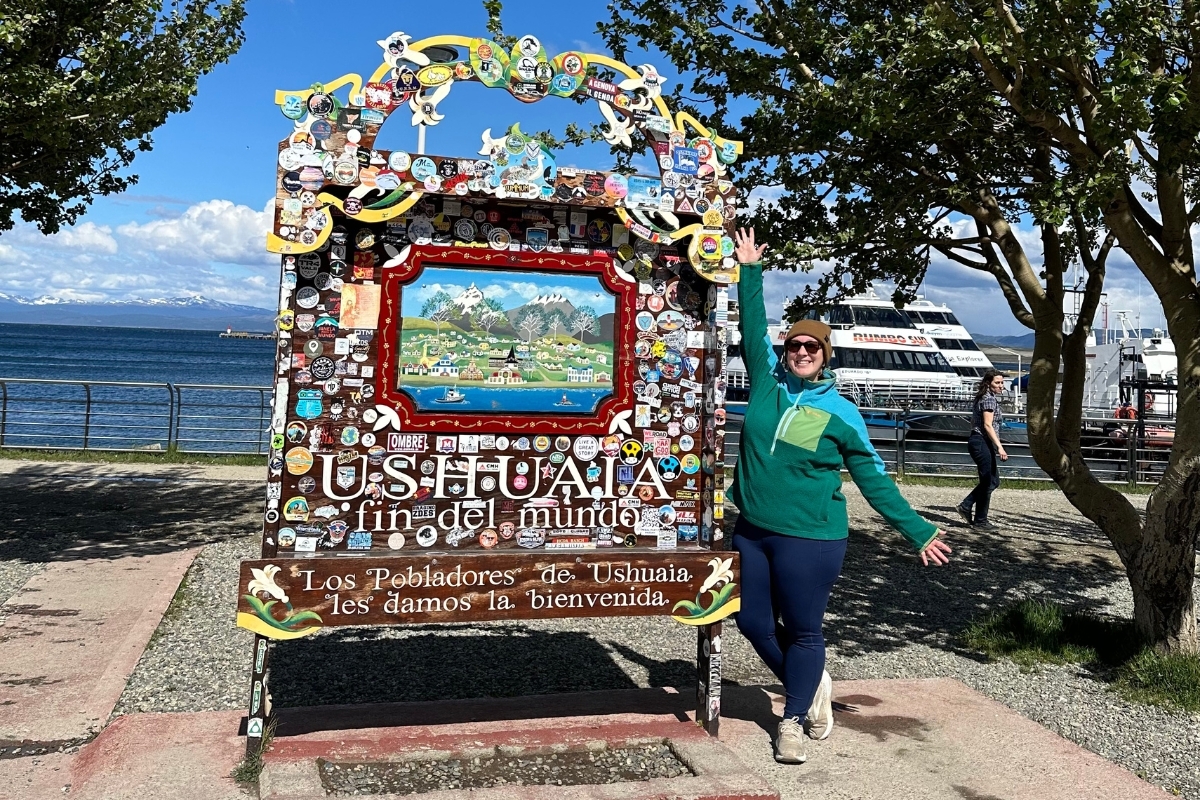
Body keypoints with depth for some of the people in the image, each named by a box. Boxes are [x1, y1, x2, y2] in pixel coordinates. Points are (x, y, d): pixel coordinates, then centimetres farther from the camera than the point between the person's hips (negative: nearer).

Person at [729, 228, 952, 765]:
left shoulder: (841, 413, -2)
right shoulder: (766, 382, 4)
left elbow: (874, 479, 2)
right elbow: (753, 330, 12)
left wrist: (918, 531, 2)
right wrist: (750, 271, 10)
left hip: (810, 539, -4)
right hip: (753, 531, 4)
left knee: (804, 633, 5)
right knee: (754, 624, 11)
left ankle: (793, 719, 25)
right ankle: (812, 686, 35)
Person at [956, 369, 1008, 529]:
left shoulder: (982, 398, 17)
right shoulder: (990, 399, -12)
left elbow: (973, 422, 22)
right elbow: (988, 425, -20)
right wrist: (999, 447, -24)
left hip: (976, 441, 10)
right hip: (982, 443, -10)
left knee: (993, 480, 14)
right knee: (988, 482, -2)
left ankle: (966, 505, 11)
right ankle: (980, 520, 5)